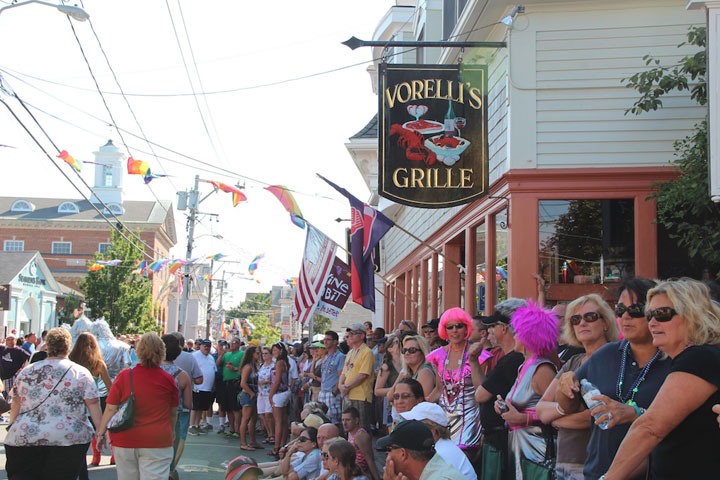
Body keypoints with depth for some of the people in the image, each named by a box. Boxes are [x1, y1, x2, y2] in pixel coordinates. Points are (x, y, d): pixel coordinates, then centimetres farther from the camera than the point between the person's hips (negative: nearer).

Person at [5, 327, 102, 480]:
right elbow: (93, 404, -1)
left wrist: (13, 429, 24)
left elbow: (16, 406, 13)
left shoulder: (27, 372, 9)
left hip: (23, 438, 1)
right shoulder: (81, 373, 1)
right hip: (69, 438, -1)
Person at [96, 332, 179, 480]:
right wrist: (170, 431, 26)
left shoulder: (124, 376, -4)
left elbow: (111, 409, -2)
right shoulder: (168, 379, -3)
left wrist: (101, 433, 11)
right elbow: (173, 413, 9)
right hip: (157, 443, -1)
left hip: (125, 440, 1)